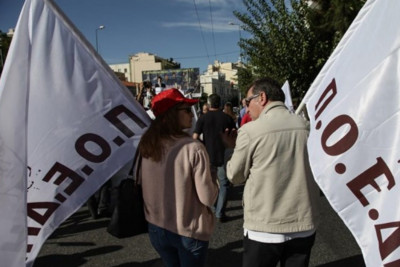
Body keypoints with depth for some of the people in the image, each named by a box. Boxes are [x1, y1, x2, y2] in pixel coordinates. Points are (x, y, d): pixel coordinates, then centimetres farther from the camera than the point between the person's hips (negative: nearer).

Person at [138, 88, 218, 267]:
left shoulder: (146, 145, -6)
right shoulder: (193, 148, -22)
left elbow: (140, 184, 6)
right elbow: (208, 198, -19)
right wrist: (213, 178, -1)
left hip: (156, 228, 5)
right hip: (189, 231, -4)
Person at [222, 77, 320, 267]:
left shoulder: (250, 131, -13)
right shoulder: (305, 126, 0)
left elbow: (235, 176, -3)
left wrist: (235, 146, 13)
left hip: (265, 228, -4)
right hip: (304, 225, 4)